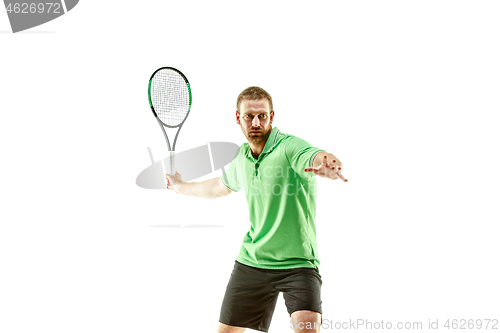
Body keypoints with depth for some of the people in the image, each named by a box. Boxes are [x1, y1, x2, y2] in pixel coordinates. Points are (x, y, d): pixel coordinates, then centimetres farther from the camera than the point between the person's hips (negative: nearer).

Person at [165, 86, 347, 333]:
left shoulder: (290, 147, -16)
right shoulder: (241, 157, 5)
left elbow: (317, 156, -40)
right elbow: (221, 186, 28)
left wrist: (329, 165, -64)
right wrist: (181, 186, 38)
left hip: (298, 262, -5)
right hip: (250, 262, 6)